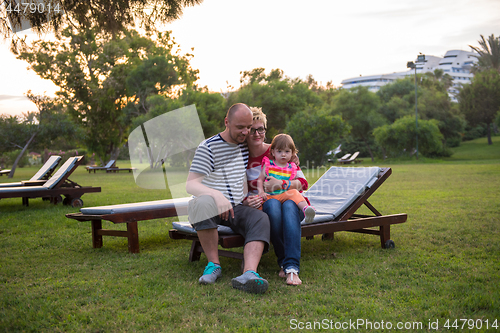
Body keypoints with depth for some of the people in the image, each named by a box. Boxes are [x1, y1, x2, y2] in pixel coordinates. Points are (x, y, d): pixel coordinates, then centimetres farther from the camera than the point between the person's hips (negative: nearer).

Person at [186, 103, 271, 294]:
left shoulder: (245, 146, 13)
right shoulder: (208, 147, -7)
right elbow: (190, 185, -16)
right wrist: (216, 195, -35)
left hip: (236, 208, 5)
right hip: (211, 209, -4)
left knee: (261, 219, -26)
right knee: (204, 202, -39)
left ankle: (249, 274, -48)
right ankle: (213, 264, -25)